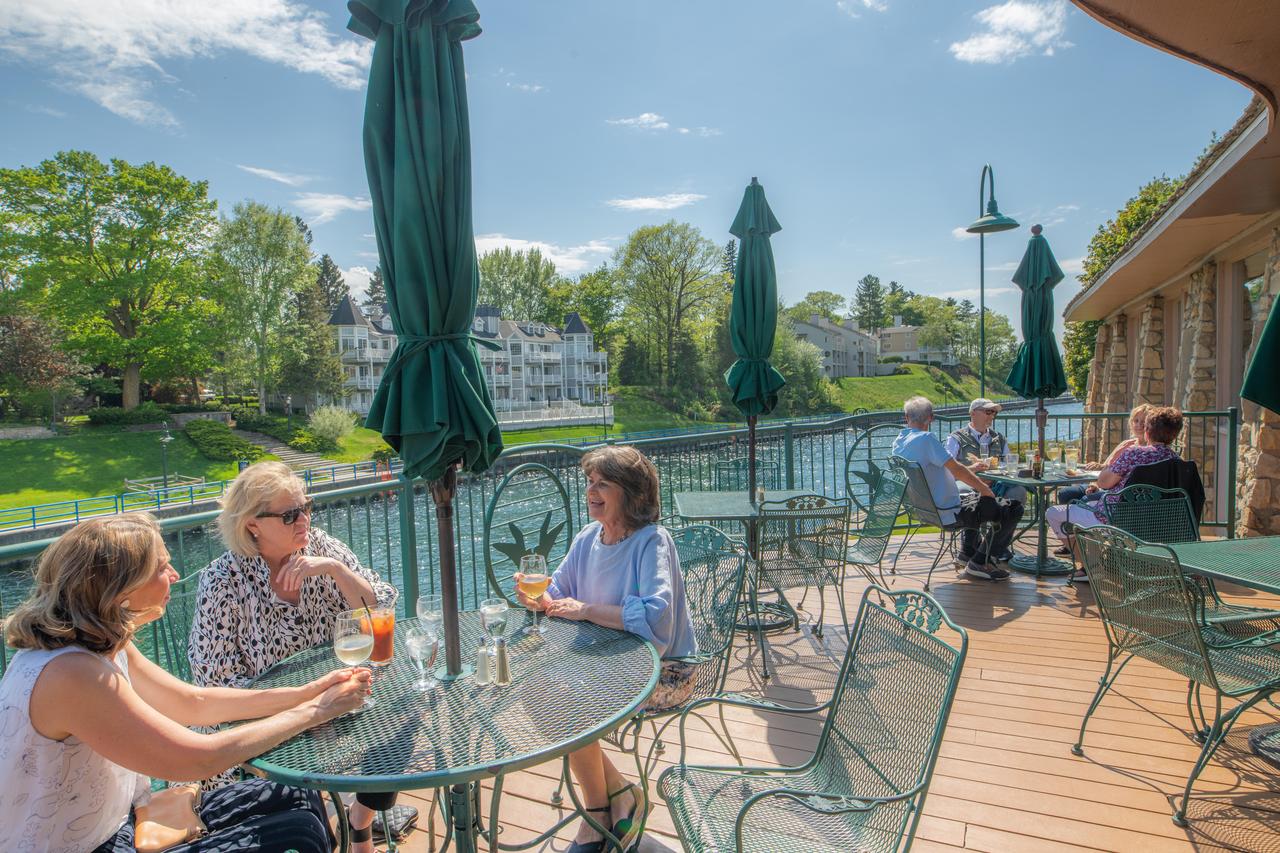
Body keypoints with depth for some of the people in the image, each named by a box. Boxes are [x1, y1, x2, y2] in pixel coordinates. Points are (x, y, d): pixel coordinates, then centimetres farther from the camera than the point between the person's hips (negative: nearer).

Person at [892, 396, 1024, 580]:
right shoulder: (926, 438, -23)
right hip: (947, 512, -9)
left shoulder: (898, 441, 4)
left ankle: (967, 553, 33)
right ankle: (980, 563, 5)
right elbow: (957, 471, -24)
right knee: (1013, 509, -1)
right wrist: (987, 491, -9)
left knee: (975, 496, 35)